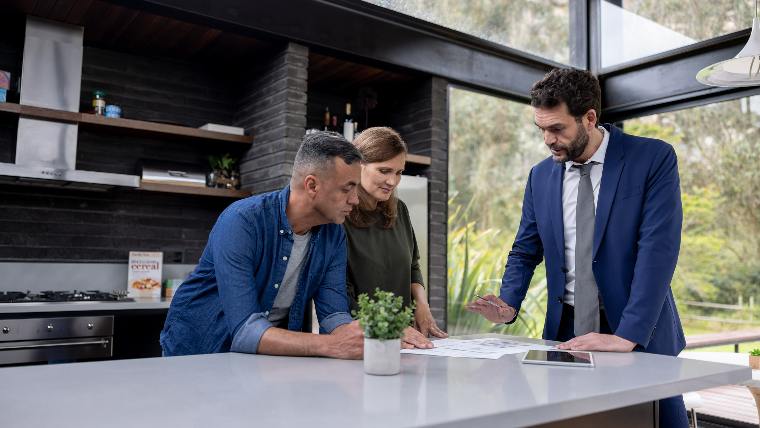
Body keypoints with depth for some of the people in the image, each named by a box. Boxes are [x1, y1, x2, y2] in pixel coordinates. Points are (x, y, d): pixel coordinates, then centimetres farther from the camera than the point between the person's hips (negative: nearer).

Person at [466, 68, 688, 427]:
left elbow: (657, 250, -17)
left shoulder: (654, 159, -9)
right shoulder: (541, 175, 4)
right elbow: (525, 252, 9)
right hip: (567, 334, 3)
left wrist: (627, 335, -23)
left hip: (640, 336, -3)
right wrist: (508, 305, -9)